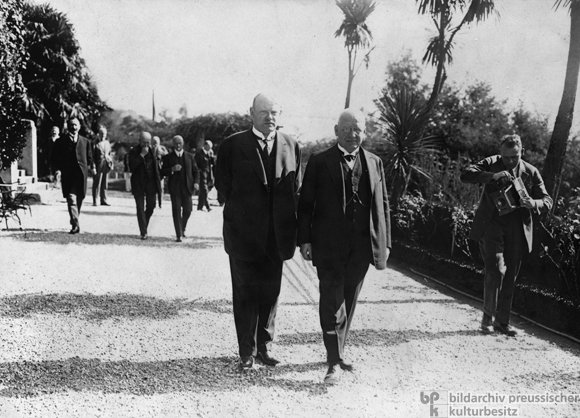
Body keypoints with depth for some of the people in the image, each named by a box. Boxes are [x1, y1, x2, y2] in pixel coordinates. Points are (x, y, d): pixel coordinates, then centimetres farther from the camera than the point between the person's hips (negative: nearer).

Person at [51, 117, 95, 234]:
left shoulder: (85, 141, 14)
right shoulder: (60, 141, 8)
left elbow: (89, 158, 18)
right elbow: (55, 158, 7)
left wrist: (91, 167, 3)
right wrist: (57, 169, -6)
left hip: (81, 175, 3)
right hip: (67, 174, -3)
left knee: (79, 199, 9)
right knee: (71, 199, -13)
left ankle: (74, 219, 29)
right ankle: (75, 225, -18)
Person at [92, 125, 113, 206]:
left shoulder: (107, 143, 14)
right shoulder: (95, 143, -5)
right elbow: (92, 155, -7)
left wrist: (111, 163, 10)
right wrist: (93, 165, -13)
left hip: (106, 165, 6)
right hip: (98, 165, -6)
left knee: (104, 184, 9)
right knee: (97, 184, -2)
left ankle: (103, 200, 16)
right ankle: (94, 201, 2)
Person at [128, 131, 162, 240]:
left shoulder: (152, 150, 8)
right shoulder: (134, 151, -4)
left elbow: (156, 166, 16)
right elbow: (131, 166, -18)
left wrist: (158, 181, 10)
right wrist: (141, 155, -21)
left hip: (151, 182, 3)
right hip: (138, 184, -3)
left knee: (151, 207, 6)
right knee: (140, 208, -3)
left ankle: (144, 226, 30)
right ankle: (143, 232, -1)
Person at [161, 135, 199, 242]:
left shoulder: (190, 156, 10)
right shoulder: (168, 157, 5)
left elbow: (195, 171, 11)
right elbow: (163, 172, 1)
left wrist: (196, 182, -5)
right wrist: (172, 169, -17)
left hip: (187, 187, 2)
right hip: (175, 188, -2)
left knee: (187, 210, 2)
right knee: (176, 211, -6)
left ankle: (183, 228, 30)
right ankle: (179, 235, -3)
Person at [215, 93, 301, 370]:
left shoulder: (290, 146, 5)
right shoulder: (233, 146, -3)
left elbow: (295, 188, 11)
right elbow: (223, 184, 3)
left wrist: (288, 223, 4)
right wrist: (242, 211, 0)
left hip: (277, 234, 3)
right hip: (244, 233, -3)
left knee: (270, 293, 11)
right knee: (245, 294, 5)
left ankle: (264, 347, 25)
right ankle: (247, 352, 17)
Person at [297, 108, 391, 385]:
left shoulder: (374, 163, 10)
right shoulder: (319, 162, 1)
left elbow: (382, 204, 11)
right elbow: (305, 204, 1)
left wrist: (385, 242, 7)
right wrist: (305, 240, -5)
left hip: (362, 246, 3)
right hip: (329, 246, -3)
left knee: (348, 302, 12)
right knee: (331, 302, -6)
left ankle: (338, 352, 27)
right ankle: (334, 362, -1)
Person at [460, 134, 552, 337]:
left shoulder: (531, 172, 4)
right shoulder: (491, 164, 0)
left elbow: (547, 201, 5)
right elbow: (465, 175, -14)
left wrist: (533, 203, -18)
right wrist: (492, 176, -28)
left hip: (516, 228, 3)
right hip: (492, 224, -3)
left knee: (510, 276, 7)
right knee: (496, 269, -18)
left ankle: (502, 322, 20)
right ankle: (488, 318, -3)